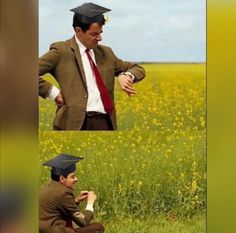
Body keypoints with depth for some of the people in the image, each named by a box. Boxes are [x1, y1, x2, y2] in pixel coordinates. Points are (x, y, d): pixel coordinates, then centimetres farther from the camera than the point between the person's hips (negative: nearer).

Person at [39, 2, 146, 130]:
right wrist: (54, 93, -8)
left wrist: (126, 76, 1)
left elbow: (138, 69, 25)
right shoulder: (61, 51, 0)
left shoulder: (106, 53, 17)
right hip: (76, 122, -5)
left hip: (105, 122, 5)